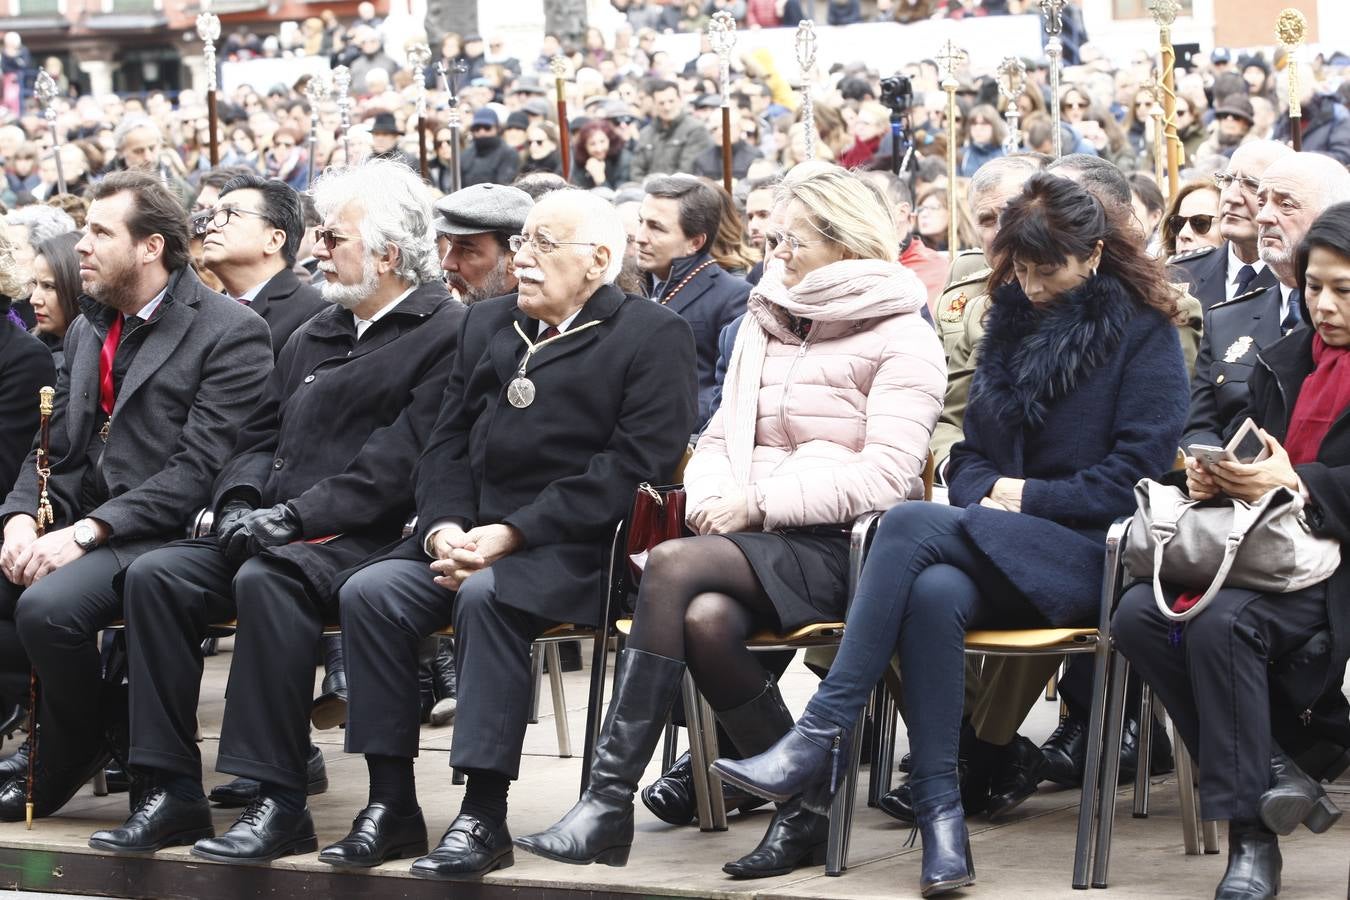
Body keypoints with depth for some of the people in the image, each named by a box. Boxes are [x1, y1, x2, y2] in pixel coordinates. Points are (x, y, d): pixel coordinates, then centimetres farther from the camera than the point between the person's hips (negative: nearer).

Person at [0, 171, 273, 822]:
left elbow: (197, 471, -16)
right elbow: (56, 451, 17)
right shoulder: (87, 332, 18)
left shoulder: (230, 333, -8)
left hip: (164, 539, -8)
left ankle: (60, 768, -5)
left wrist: (86, 532, -21)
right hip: (80, 532, 8)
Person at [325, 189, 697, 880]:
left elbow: (631, 465, -13)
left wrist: (509, 535, -19)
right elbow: (448, 442, 16)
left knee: (487, 596, -34)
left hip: (575, 549, -6)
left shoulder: (653, 336, -2)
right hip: (472, 535, 6)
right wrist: (444, 528, -6)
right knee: (368, 593, -18)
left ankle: (484, 816, -30)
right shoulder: (488, 324, 20)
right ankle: (391, 805, -13)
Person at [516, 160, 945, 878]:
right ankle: (803, 807, -18)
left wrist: (762, 504, -15)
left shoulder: (900, 338, 0)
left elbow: (885, 475, -11)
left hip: (836, 548, -5)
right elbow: (722, 436, 22)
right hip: (753, 541, 6)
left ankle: (609, 801, -32)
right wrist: (712, 500, -2)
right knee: (705, 619, -31)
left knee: (673, 565, -30)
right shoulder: (764, 321, 22)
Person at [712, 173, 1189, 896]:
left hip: (1090, 556, -5)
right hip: (997, 550, 5)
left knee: (910, 524, -30)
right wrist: (988, 493, -1)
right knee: (933, 593, -34)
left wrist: (1030, 497, -8)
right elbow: (970, 454, 21)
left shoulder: (1144, 334, 2)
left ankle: (822, 736, -33)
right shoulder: (1011, 321, 19)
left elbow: (1138, 472, -6)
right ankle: (940, 819, -39)